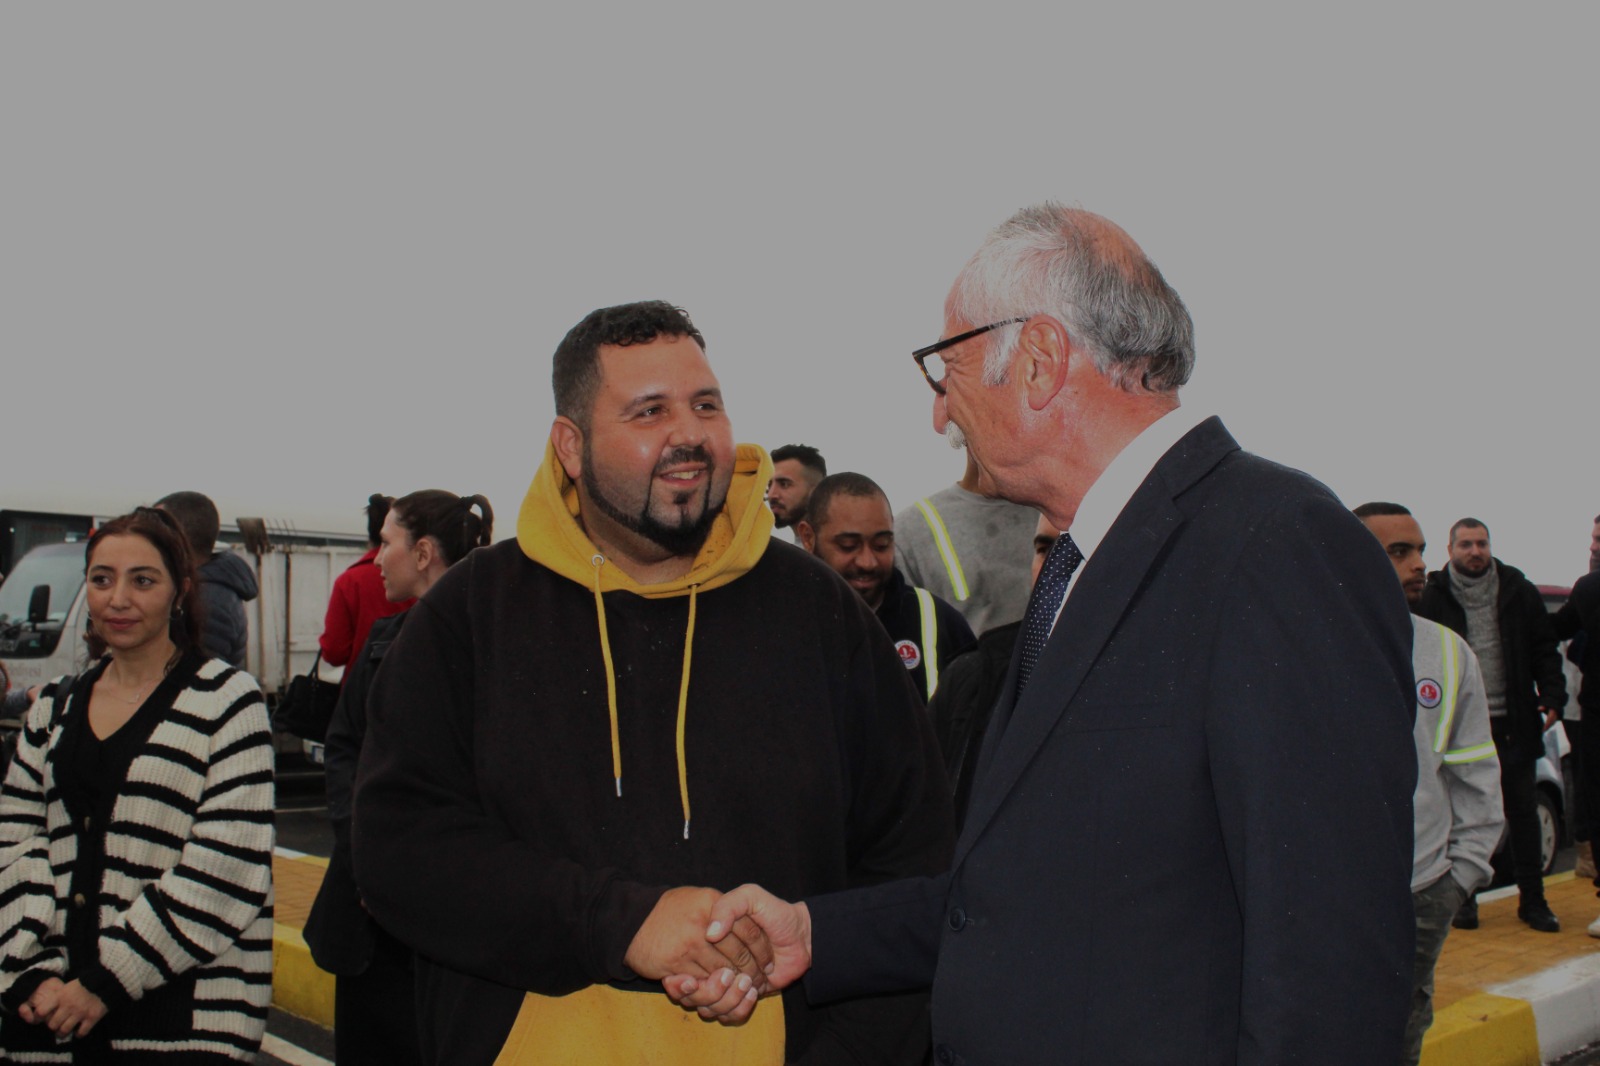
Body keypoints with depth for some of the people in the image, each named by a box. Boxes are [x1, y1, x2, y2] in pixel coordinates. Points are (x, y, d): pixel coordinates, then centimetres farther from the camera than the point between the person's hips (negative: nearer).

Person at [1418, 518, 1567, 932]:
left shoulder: (1518, 591, 5)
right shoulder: (1433, 598, -1)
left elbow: (1544, 647, 9)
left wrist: (1552, 696, -3)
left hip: (1514, 725, 2)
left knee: (1524, 812, 7)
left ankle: (1532, 898, 17)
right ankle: (1464, 897, 17)